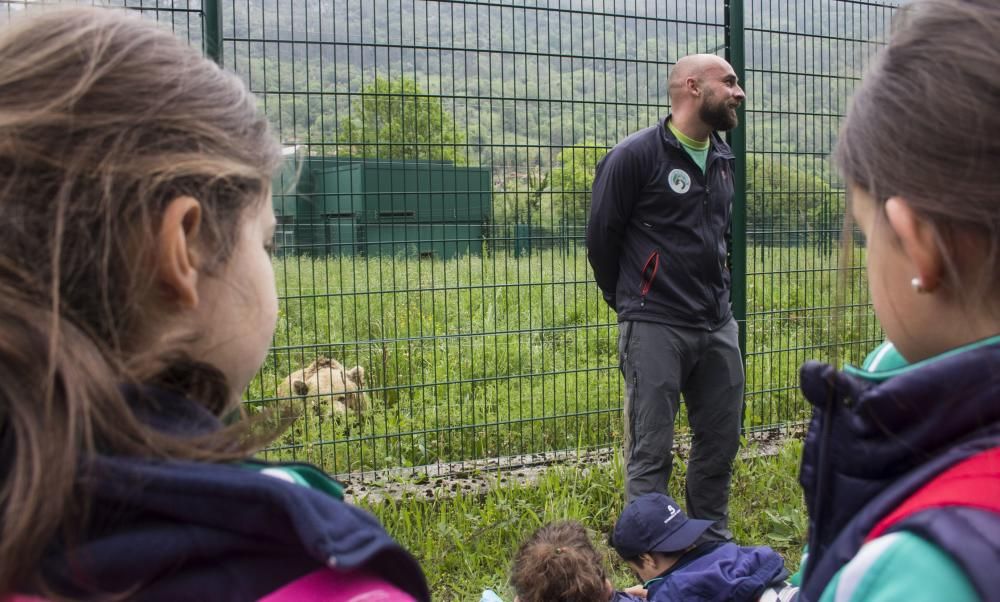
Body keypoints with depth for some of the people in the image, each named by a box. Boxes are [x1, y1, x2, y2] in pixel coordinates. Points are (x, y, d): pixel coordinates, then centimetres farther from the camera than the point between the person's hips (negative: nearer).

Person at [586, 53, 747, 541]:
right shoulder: (635, 156, -9)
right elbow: (601, 238, -2)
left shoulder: (722, 158, 14)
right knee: (651, 452, -2)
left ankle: (713, 544, 31)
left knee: (721, 438, 14)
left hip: (718, 326, 7)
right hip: (655, 330, -7)